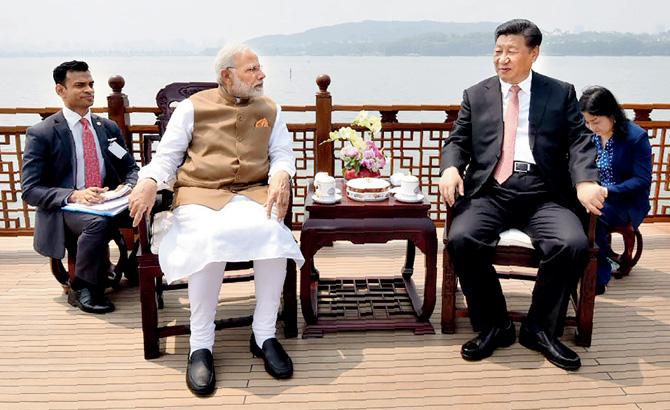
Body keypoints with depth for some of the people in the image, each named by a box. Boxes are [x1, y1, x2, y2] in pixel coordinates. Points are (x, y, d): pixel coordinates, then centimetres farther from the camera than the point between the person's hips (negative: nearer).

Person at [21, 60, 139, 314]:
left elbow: (131, 169, 15)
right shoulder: (41, 134, -3)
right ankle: (81, 290, -14)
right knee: (98, 221, -38)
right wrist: (73, 196, -25)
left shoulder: (109, 128, 12)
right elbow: (30, 191, -7)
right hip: (65, 209, -4)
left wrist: (127, 187, -10)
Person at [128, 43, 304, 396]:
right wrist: (149, 181, -14)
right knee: (212, 237, -36)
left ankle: (264, 335, -15)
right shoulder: (194, 107, 8)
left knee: (273, 232, -31)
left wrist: (281, 176, -13)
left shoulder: (270, 110, 16)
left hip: (253, 193, 3)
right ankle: (201, 345, -20)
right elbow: (168, 154, 7)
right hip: (200, 195, -2)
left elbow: (283, 153, 11)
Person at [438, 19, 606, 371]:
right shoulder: (476, 95, 18)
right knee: (461, 239, -28)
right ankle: (493, 326, -7)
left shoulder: (561, 93, 14)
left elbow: (579, 142, 5)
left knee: (573, 244, -28)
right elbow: (458, 141, 13)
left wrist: (585, 182, -15)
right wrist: (450, 168, -11)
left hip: (543, 193, 0)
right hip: (490, 190, 1)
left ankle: (540, 329, -4)